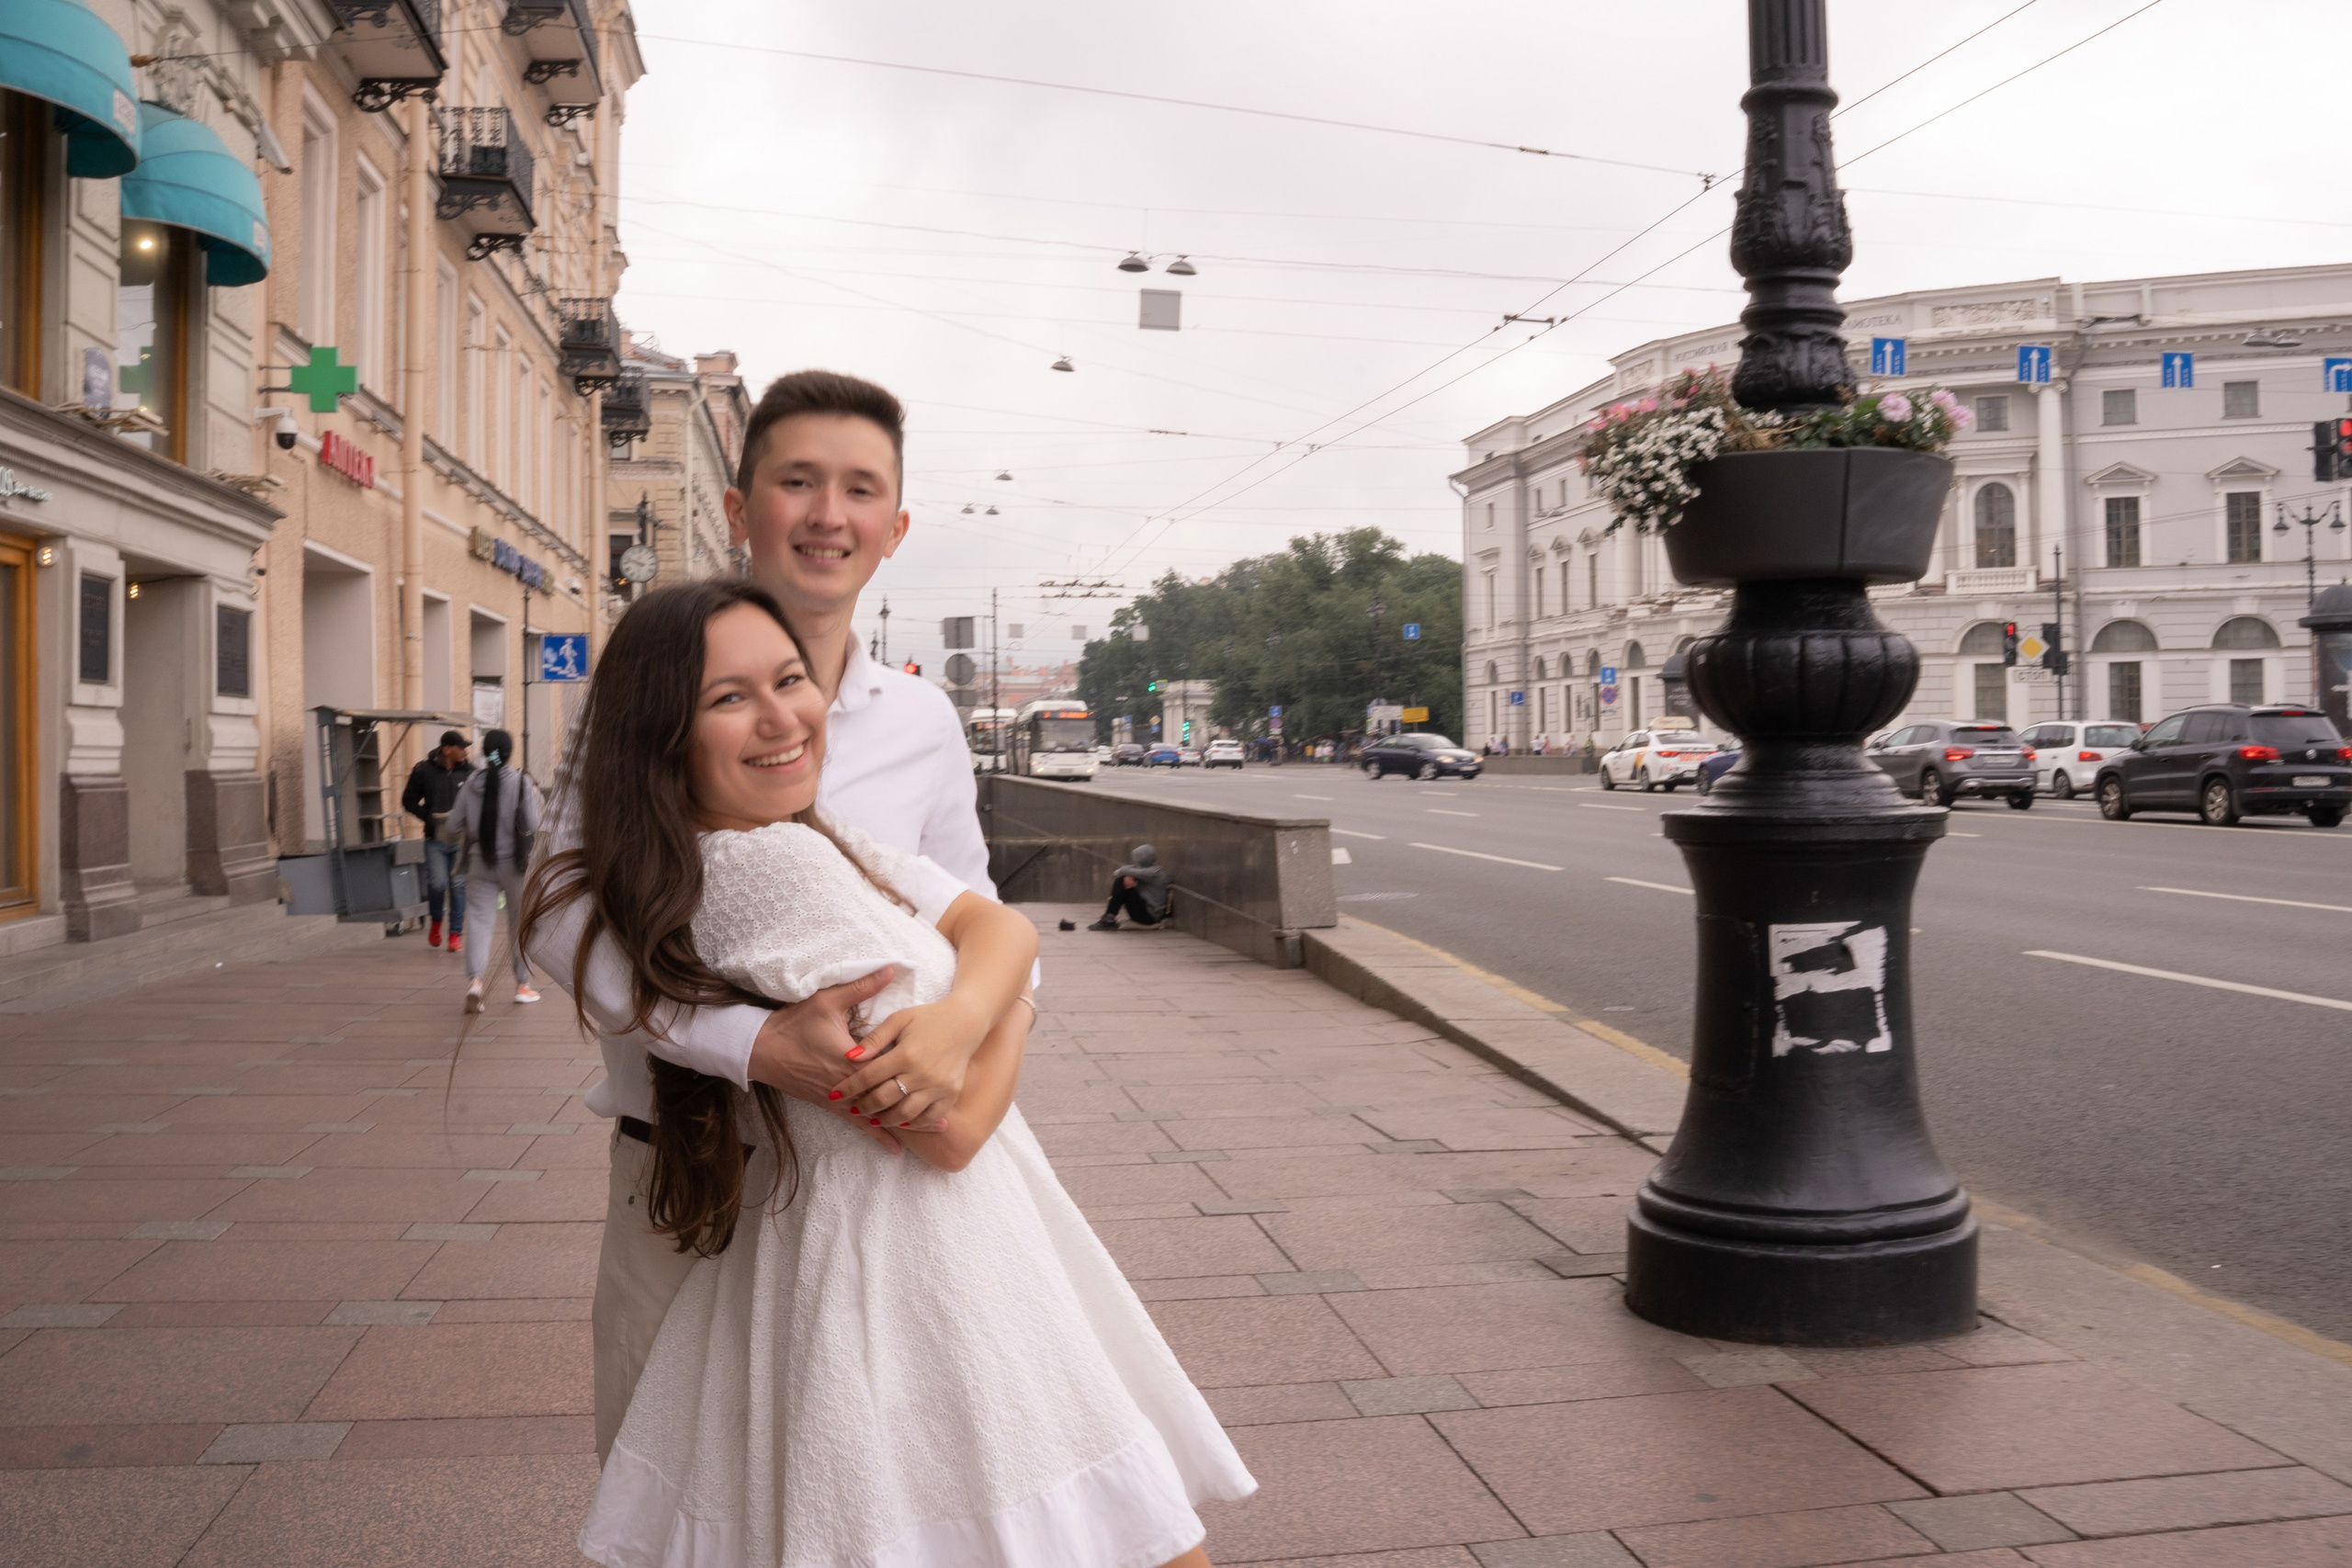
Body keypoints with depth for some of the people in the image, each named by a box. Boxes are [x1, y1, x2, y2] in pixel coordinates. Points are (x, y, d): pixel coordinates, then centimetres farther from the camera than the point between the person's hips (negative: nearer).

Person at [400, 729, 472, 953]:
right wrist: (430, 818, -7)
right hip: (435, 839, -1)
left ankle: (456, 934, 12)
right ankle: (435, 921, 19)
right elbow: (409, 801, 7)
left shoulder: (469, 771, 2)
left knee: (458, 885, 1)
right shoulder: (424, 771, -1)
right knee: (437, 883, -11)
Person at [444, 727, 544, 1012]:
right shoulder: (522, 782, -8)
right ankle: (523, 985, 18)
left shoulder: (471, 784, 1)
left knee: (479, 922, 0)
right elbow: (534, 826, -12)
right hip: (516, 863, -2)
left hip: (480, 863, 2)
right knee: (521, 924, 11)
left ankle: (475, 980, -20)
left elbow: (451, 829, 3)